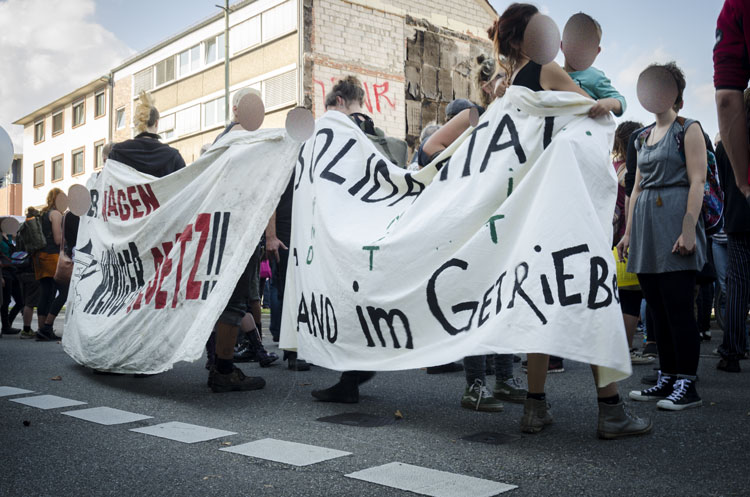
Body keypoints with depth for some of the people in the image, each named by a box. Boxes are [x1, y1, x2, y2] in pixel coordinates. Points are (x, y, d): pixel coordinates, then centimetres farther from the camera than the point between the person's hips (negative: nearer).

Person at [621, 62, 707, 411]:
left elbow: (697, 182, -9)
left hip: (674, 218, -7)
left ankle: (686, 385, -1)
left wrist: (689, 229, -18)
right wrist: (628, 232, 14)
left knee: (678, 307, -7)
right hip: (646, 222, 7)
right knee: (657, 307, 8)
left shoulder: (688, 129, 0)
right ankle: (666, 379, 15)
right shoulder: (644, 137, 19)